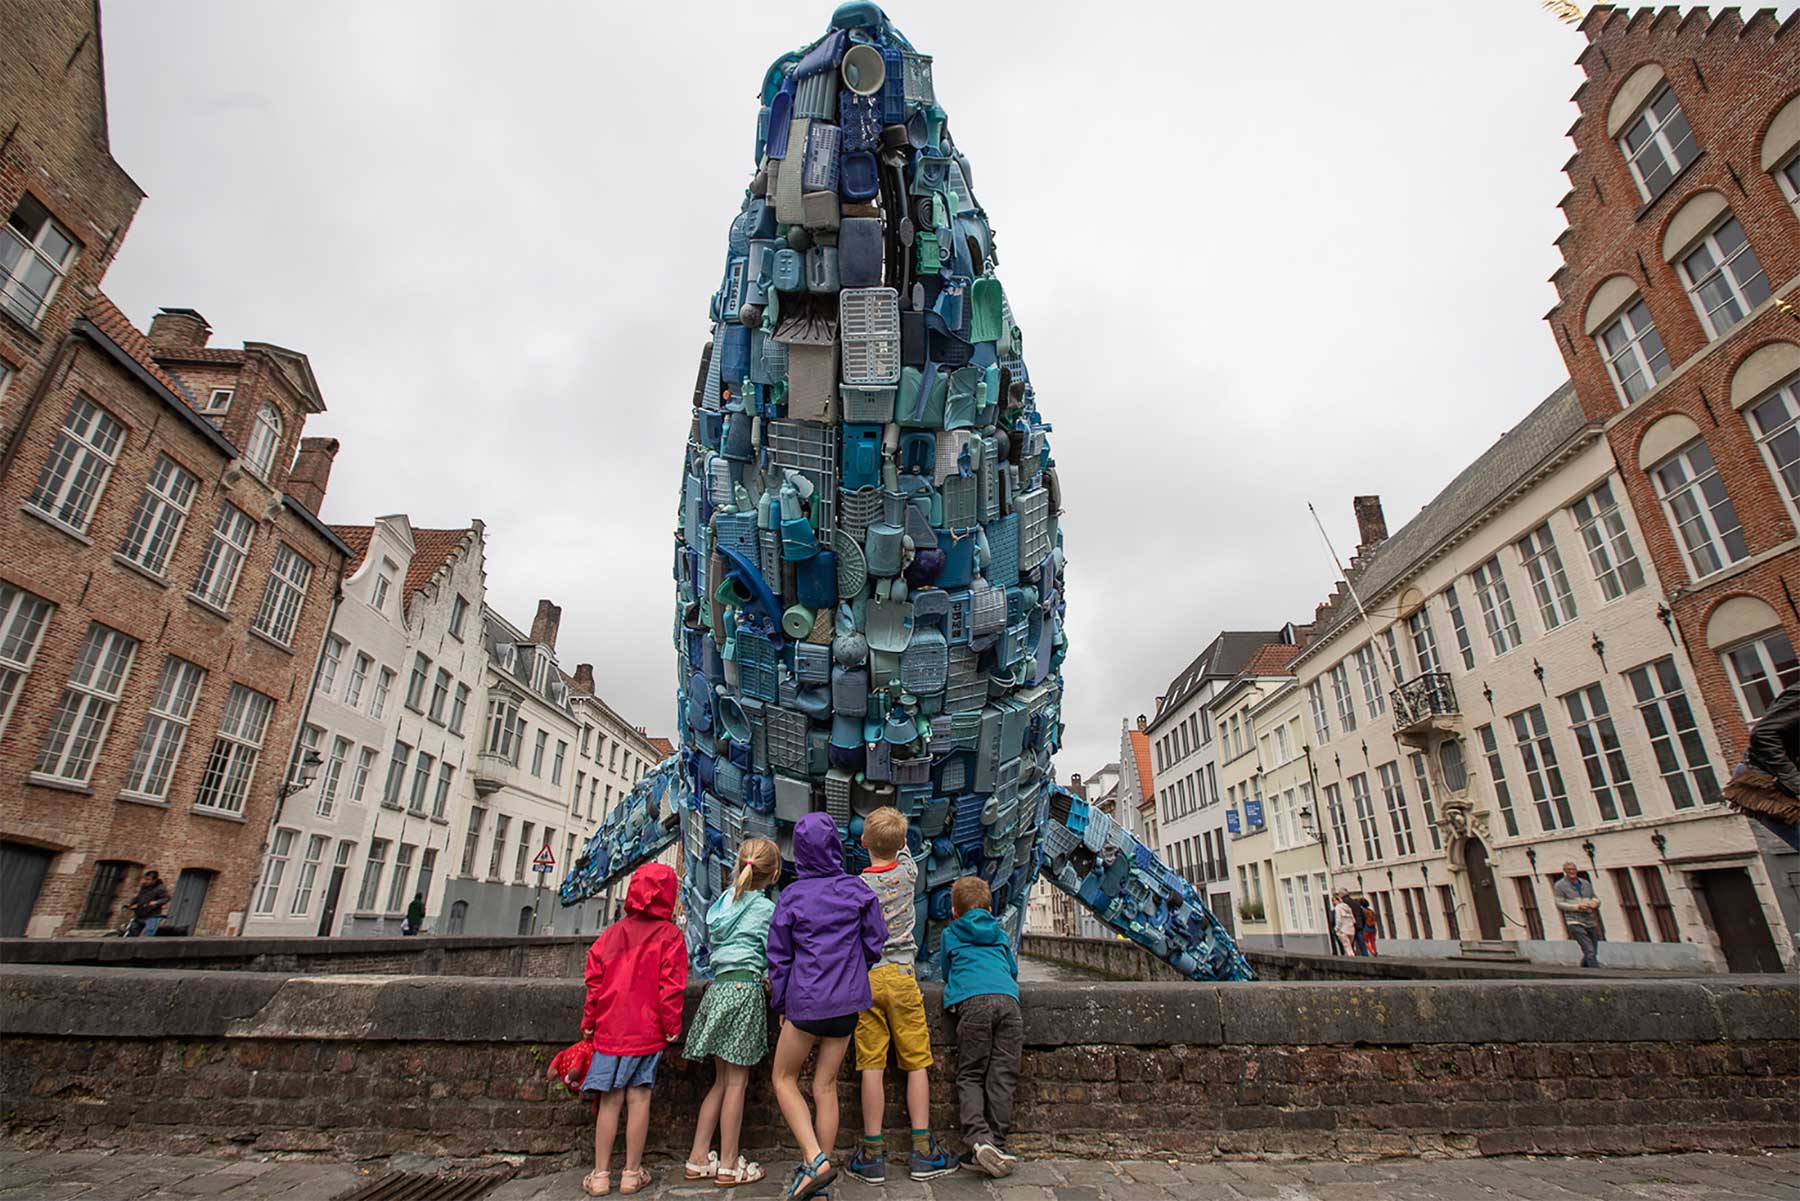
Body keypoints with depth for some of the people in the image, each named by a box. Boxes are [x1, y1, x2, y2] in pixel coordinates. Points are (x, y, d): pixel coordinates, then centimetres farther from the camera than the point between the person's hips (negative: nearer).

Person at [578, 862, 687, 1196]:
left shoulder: (612, 933, 6)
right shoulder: (669, 935, -6)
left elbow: (594, 980, 8)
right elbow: (671, 985, -10)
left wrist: (589, 1021, 16)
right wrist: (672, 1026, -4)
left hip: (610, 1028, 3)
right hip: (647, 1030, -3)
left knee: (610, 1099, 9)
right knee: (638, 1097, 4)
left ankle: (601, 1175, 16)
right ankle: (632, 1173, 12)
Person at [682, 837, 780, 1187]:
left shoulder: (722, 902, 13)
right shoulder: (766, 908, -7)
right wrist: (770, 978, 13)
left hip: (718, 986, 7)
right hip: (745, 988, -7)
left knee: (722, 1079, 16)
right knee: (737, 1081, 3)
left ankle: (698, 1158, 20)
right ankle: (729, 1165, 12)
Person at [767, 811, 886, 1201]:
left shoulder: (792, 895, -7)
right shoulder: (857, 890, -4)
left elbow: (778, 957, -1)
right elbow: (875, 943, 2)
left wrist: (781, 1006, 11)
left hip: (805, 1001, -2)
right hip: (847, 1001, 3)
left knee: (784, 1079, 16)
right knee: (826, 1086, 14)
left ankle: (815, 1158, 2)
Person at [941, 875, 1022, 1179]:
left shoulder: (950, 934, 26)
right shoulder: (1001, 935, 32)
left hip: (973, 1001, -2)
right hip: (1007, 998, 3)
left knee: (970, 1075, 1)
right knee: (1002, 1075, 4)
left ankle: (979, 1138, -16)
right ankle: (997, 1142, -1)